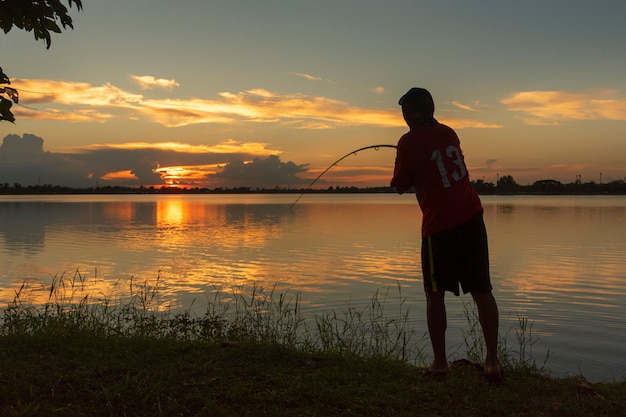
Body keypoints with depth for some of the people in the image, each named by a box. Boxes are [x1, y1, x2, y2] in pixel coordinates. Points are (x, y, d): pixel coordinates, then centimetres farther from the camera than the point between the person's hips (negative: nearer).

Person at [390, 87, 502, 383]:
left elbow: (401, 187, 1)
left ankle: (440, 363, 13)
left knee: (435, 295, 7)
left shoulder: (409, 142, -7)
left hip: (439, 225, -5)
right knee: (482, 291, 8)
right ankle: (492, 361, 9)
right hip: (472, 218, 6)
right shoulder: (448, 133, 12)